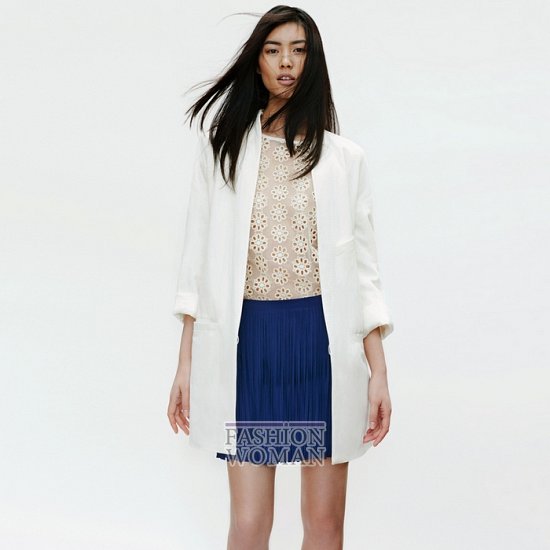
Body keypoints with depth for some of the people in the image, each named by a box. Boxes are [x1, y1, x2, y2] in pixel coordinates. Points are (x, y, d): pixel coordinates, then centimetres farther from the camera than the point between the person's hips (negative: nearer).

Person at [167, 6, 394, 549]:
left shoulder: (343, 157, 6)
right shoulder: (222, 147, 6)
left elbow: (362, 267, 4)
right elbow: (198, 259, 5)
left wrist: (379, 371, -2)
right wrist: (185, 363, 0)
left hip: (324, 340, 1)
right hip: (246, 338, 0)